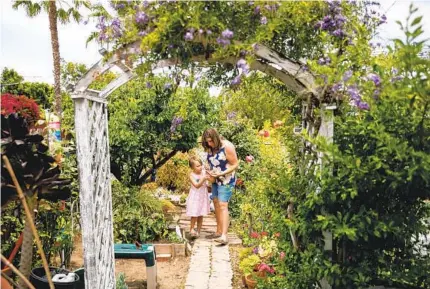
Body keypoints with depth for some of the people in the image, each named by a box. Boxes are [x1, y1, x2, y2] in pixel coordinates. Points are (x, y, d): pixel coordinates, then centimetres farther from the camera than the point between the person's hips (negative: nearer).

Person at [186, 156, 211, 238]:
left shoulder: (204, 172, -2)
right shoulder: (192, 175, -11)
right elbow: (196, 185, -22)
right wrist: (203, 179, -33)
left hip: (203, 197, 4)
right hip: (195, 197, -3)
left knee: (201, 215, 9)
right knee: (195, 215, -4)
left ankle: (198, 231, 21)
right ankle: (191, 229, 19)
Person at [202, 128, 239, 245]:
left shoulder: (227, 146, -19)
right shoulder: (210, 148, 1)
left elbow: (235, 164, -15)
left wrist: (221, 173, -23)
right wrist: (210, 172, -6)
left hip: (226, 181, -7)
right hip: (215, 180, 7)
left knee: (223, 205, -14)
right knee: (216, 204, 10)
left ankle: (224, 236, -17)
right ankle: (219, 231, 22)